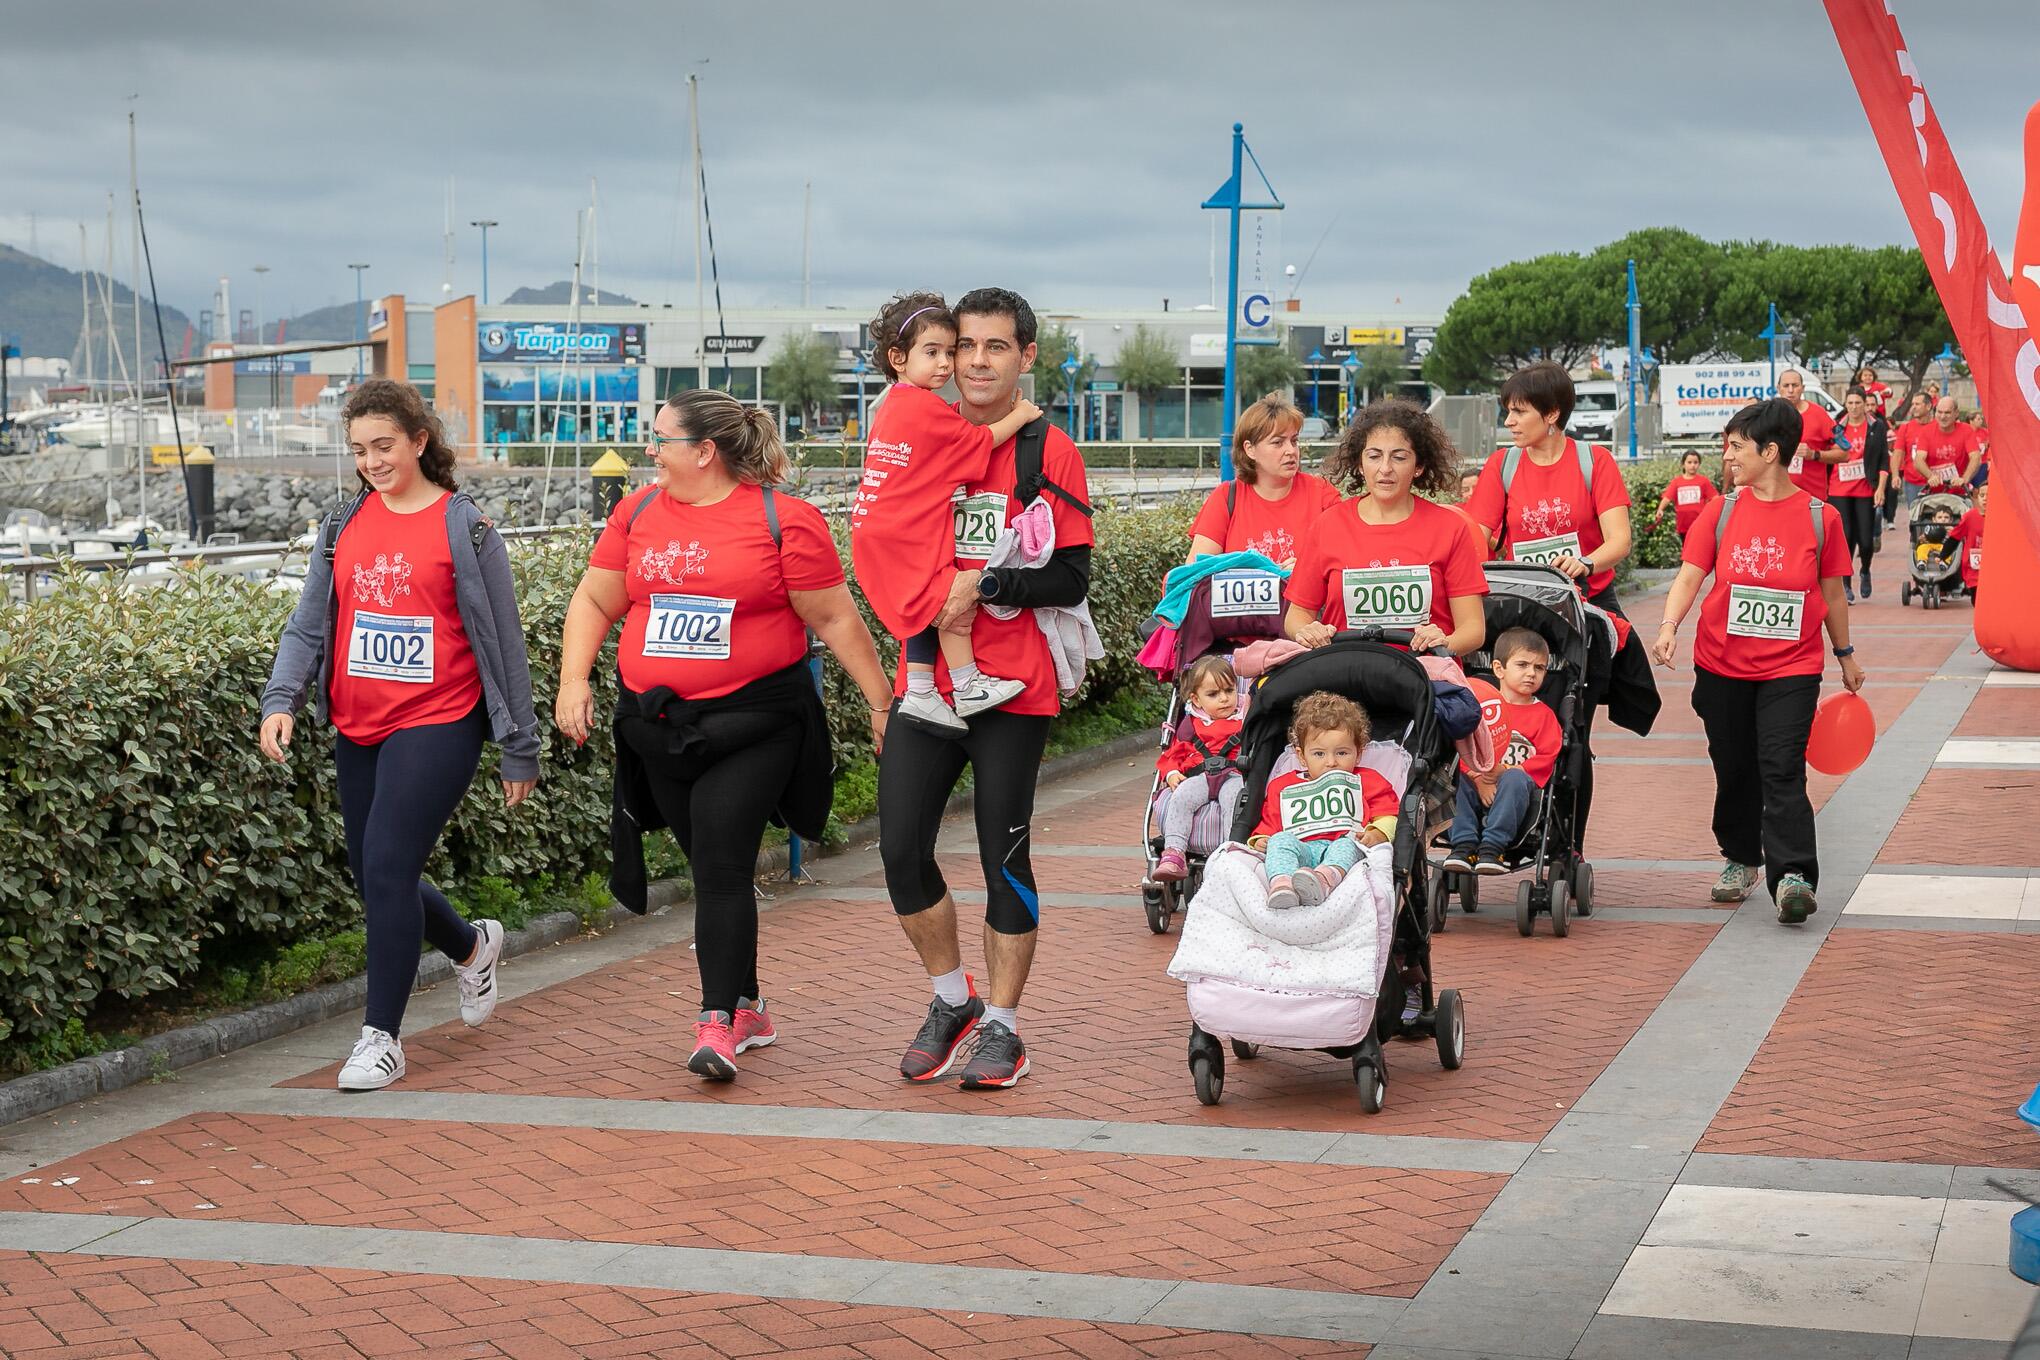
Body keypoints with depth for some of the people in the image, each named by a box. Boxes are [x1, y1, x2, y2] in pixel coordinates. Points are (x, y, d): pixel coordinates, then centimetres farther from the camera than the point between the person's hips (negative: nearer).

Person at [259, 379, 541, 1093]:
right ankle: (472, 946, 41)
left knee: (388, 869, -13)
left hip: (437, 725, -6)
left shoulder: (464, 526, -5)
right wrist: (281, 700, -9)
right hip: (357, 731, 6)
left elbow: (503, 643, -2)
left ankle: (382, 1035, -1)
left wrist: (520, 749, -1)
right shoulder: (344, 526, 8)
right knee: (373, 877, 12)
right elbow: (309, 625, 9)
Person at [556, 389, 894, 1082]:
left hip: (752, 725, -5)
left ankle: (716, 1025, -13)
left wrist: (882, 702, -1)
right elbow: (594, 601, 14)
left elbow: (835, 617, -2)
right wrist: (573, 681, 0)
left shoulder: (784, 519, -5)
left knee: (723, 865, -14)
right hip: (659, 727, 5)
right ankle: (748, 1009, 25)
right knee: (710, 867, 11)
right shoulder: (639, 512, 9)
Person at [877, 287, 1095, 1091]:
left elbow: (1072, 579, -7)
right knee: (901, 847, -1)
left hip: (1014, 687, -4)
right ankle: (952, 1001, 20)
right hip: (927, 677, 4)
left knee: (1004, 855, 3)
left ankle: (1001, 1026, 16)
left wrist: (986, 585, -19)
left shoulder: (1048, 451, -4)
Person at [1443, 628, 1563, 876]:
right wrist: (1480, 779, -17)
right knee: (1457, 778, -28)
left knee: (1515, 779, -34)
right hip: (1478, 790, 2)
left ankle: (1494, 846, -34)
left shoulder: (1543, 715, 10)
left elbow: (1546, 759, -2)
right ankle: (1464, 844, -29)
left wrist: (1508, 772, -16)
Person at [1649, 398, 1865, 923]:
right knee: (1734, 769, 12)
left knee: (1782, 771, -13)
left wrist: (1846, 655, 17)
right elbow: (1689, 576, -4)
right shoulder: (1722, 511, 0)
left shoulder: (1820, 517, -3)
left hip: (1791, 668, -2)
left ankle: (1792, 875, -18)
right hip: (1722, 666, 2)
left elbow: (1832, 592, 8)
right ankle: (1740, 860, 29)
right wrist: (1669, 627, -21)